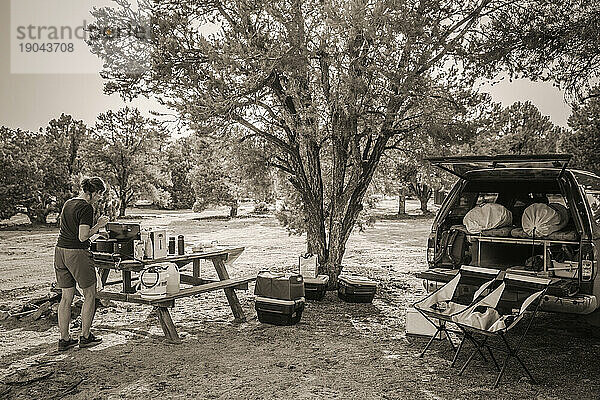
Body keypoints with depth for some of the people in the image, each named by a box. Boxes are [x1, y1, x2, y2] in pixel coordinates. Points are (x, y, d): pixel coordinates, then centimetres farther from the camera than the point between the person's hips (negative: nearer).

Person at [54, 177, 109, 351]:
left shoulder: (68, 203, 11)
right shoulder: (87, 208, -15)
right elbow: (83, 237, -20)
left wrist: (95, 226, 17)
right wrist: (98, 226, -7)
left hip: (60, 250, 8)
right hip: (77, 253, -8)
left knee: (66, 297, 13)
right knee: (89, 295, 8)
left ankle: (64, 339, 19)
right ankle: (85, 337, 15)